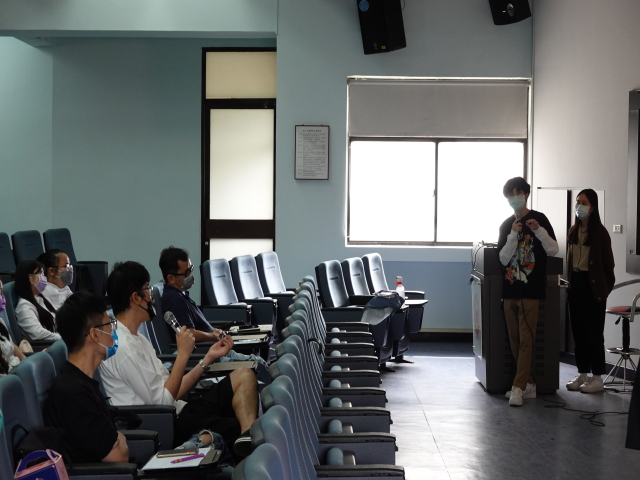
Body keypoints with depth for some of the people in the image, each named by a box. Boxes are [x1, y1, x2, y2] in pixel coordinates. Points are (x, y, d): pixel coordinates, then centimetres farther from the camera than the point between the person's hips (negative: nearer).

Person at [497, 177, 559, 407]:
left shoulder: (539, 219, 0)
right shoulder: (506, 225, 13)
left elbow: (553, 250, -6)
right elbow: (503, 259, 3)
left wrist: (538, 230, -20)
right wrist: (513, 235, -9)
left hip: (530, 290, -6)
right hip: (509, 289, 6)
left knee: (525, 340, -8)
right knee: (515, 341, 8)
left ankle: (518, 388, -10)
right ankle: (528, 384, 16)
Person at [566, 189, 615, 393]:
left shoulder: (600, 232, -9)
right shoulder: (573, 231, 11)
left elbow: (607, 262, -7)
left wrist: (606, 287, -7)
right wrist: (570, 282, 11)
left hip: (593, 285, -7)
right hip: (575, 284, 7)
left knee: (594, 332, -2)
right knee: (578, 331, 10)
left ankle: (597, 378, 4)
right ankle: (582, 374, 19)